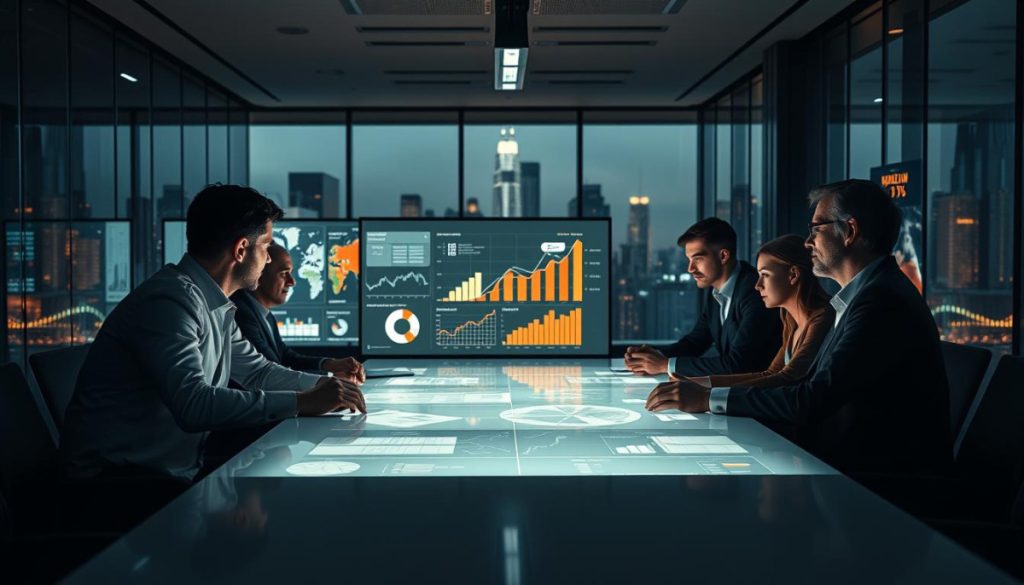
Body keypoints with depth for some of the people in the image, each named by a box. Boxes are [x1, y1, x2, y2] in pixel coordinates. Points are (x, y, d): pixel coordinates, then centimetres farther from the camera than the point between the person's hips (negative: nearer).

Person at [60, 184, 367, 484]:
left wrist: (323, 384, 8)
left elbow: (257, 370, 22)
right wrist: (302, 402, -30)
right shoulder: (171, 299, -20)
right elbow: (193, 404, -32)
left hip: (177, 470, 9)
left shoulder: (216, 307, 9)